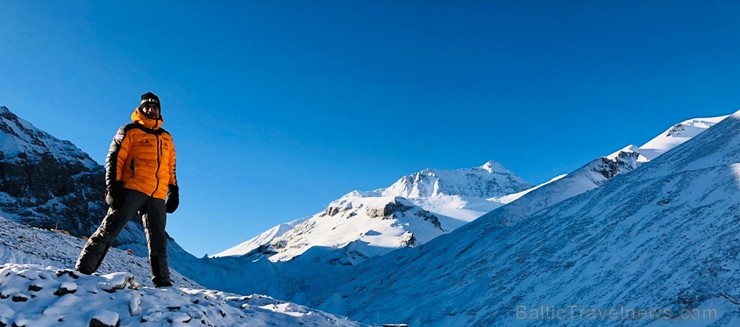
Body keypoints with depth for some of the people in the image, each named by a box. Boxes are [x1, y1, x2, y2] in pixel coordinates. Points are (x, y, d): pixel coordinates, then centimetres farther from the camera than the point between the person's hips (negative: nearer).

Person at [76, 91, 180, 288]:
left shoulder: (166, 138, 23)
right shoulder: (130, 131, 8)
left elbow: (171, 169, 25)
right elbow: (114, 159, 0)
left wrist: (173, 191, 14)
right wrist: (113, 187, -11)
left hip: (157, 196, 5)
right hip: (132, 190, -4)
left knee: (158, 241, 4)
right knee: (109, 229, -12)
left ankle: (162, 281, 7)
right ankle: (83, 269, -10)